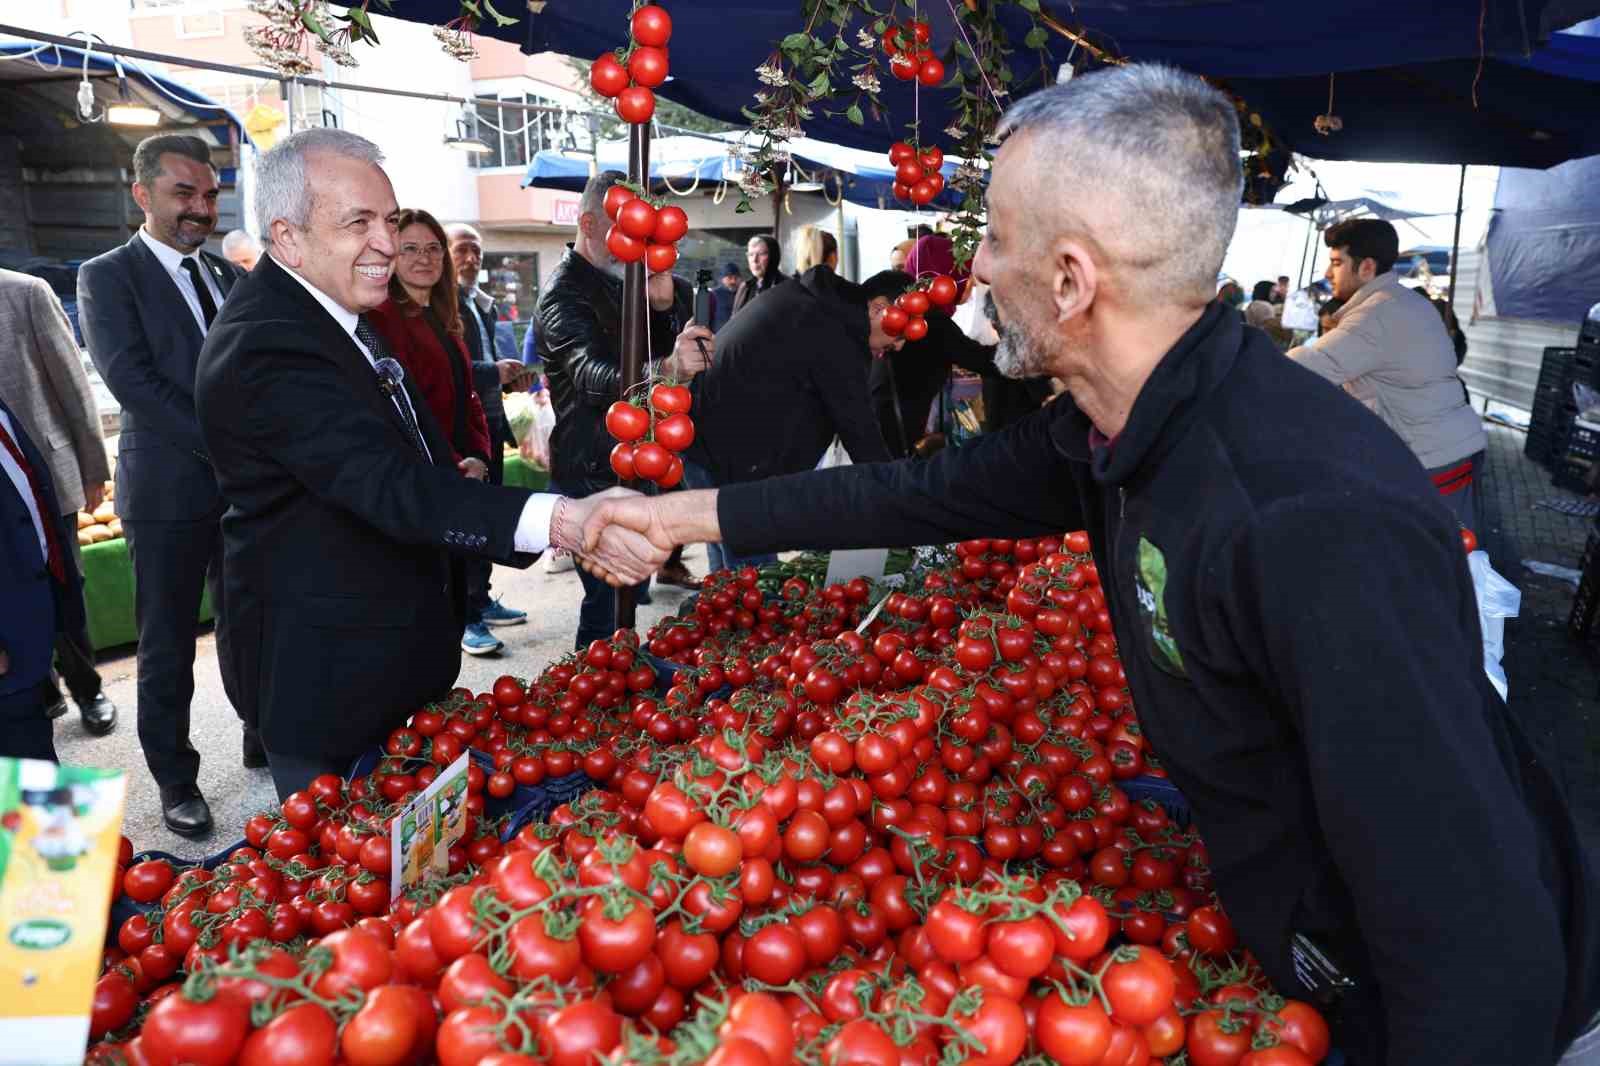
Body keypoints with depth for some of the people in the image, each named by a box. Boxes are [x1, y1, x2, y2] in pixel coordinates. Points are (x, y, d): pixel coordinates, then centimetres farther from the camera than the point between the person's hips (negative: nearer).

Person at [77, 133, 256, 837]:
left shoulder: (230, 277, 13)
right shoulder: (107, 277, -3)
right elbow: (132, 380, -13)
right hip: (169, 490, -4)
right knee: (167, 647, 6)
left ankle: (264, 740, 30)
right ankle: (175, 780, 19)